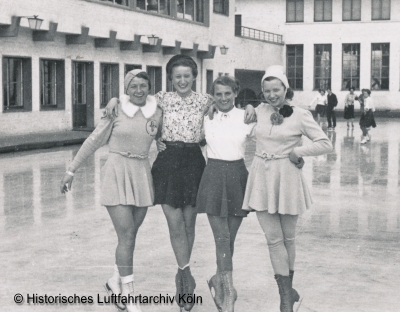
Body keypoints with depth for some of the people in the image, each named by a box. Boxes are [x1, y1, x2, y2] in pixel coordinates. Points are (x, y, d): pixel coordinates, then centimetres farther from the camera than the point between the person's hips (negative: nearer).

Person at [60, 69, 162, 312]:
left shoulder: (157, 113, 4)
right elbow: (95, 140, 1)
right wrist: (72, 170, 3)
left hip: (142, 174, 4)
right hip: (117, 174, -4)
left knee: (131, 235, 10)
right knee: (126, 236, -9)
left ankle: (116, 281, 32)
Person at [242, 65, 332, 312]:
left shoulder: (300, 115, -5)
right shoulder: (260, 111, 6)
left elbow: (325, 144, -6)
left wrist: (297, 152, -8)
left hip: (287, 179, -3)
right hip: (262, 179, 3)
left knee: (288, 237, 11)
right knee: (274, 239, 0)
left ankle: (287, 290, 28)